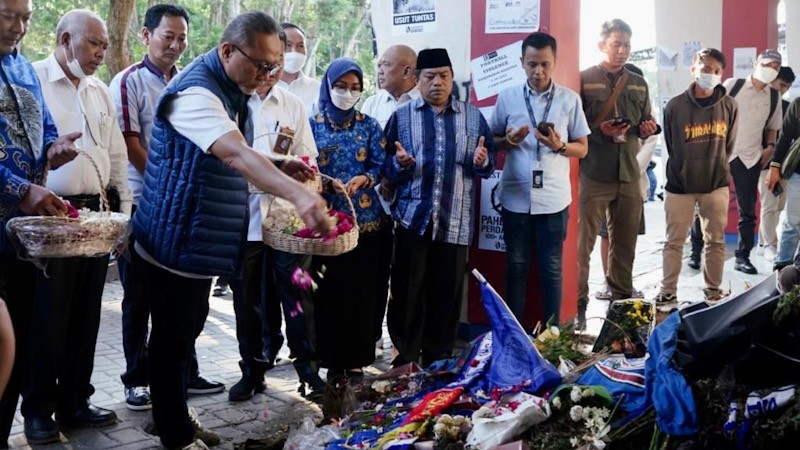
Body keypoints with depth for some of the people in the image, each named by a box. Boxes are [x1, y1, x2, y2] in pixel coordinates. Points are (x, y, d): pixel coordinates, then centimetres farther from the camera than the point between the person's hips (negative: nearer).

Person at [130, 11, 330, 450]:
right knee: (171, 342, 4)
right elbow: (235, 154, -40)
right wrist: (298, 195, -53)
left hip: (201, 243, 9)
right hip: (175, 244, -9)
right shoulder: (195, 92, -23)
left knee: (182, 337, 20)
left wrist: (279, 168, 0)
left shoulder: (229, 89, 8)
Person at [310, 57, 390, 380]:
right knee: (328, 291, -1)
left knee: (362, 291, 1)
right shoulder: (313, 125, 6)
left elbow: (382, 166, 1)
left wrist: (362, 180, -18)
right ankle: (333, 360, 10)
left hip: (365, 221, 1)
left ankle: (357, 359, 12)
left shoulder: (369, 125, 8)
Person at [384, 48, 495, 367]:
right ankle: (405, 357, 15)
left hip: (455, 221, 1)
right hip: (412, 218, -1)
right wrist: (399, 164, -21)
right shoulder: (401, 116, 5)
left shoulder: (473, 117, 9)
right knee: (408, 290, 2)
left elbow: (490, 161, 8)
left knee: (448, 290, 8)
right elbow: (386, 169, 1)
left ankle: (439, 357, 21)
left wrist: (482, 161, -14)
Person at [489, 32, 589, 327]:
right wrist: (509, 141, -11)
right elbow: (493, 143, 10)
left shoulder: (570, 99, 1)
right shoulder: (507, 97, 3)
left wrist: (560, 146, -15)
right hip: (515, 197, 1)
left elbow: (582, 148, 5)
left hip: (553, 198, -1)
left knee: (551, 268, 5)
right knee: (516, 265, 9)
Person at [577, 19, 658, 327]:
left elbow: (646, 125, 22)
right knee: (583, 242, -1)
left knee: (625, 243, 12)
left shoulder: (639, 84, 14)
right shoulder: (583, 80, -2)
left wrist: (648, 129, 0)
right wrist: (599, 131, -19)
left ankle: (622, 299, 26)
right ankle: (577, 303, 7)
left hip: (629, 175, 5)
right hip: (593, 174, -5)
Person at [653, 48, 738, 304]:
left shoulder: (729, 106, -1)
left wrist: (716, 169, 13)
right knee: (674, 241, 4)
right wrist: (683, 171, 10)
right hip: (680, 185, -1)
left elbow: (729, 146, 10)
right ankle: (668, 291, 13)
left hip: (716, 185, 1)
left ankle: (713, 290, 22)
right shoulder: (675, 106, -5)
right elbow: (670, 146, 6)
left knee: (715, 241, 8)